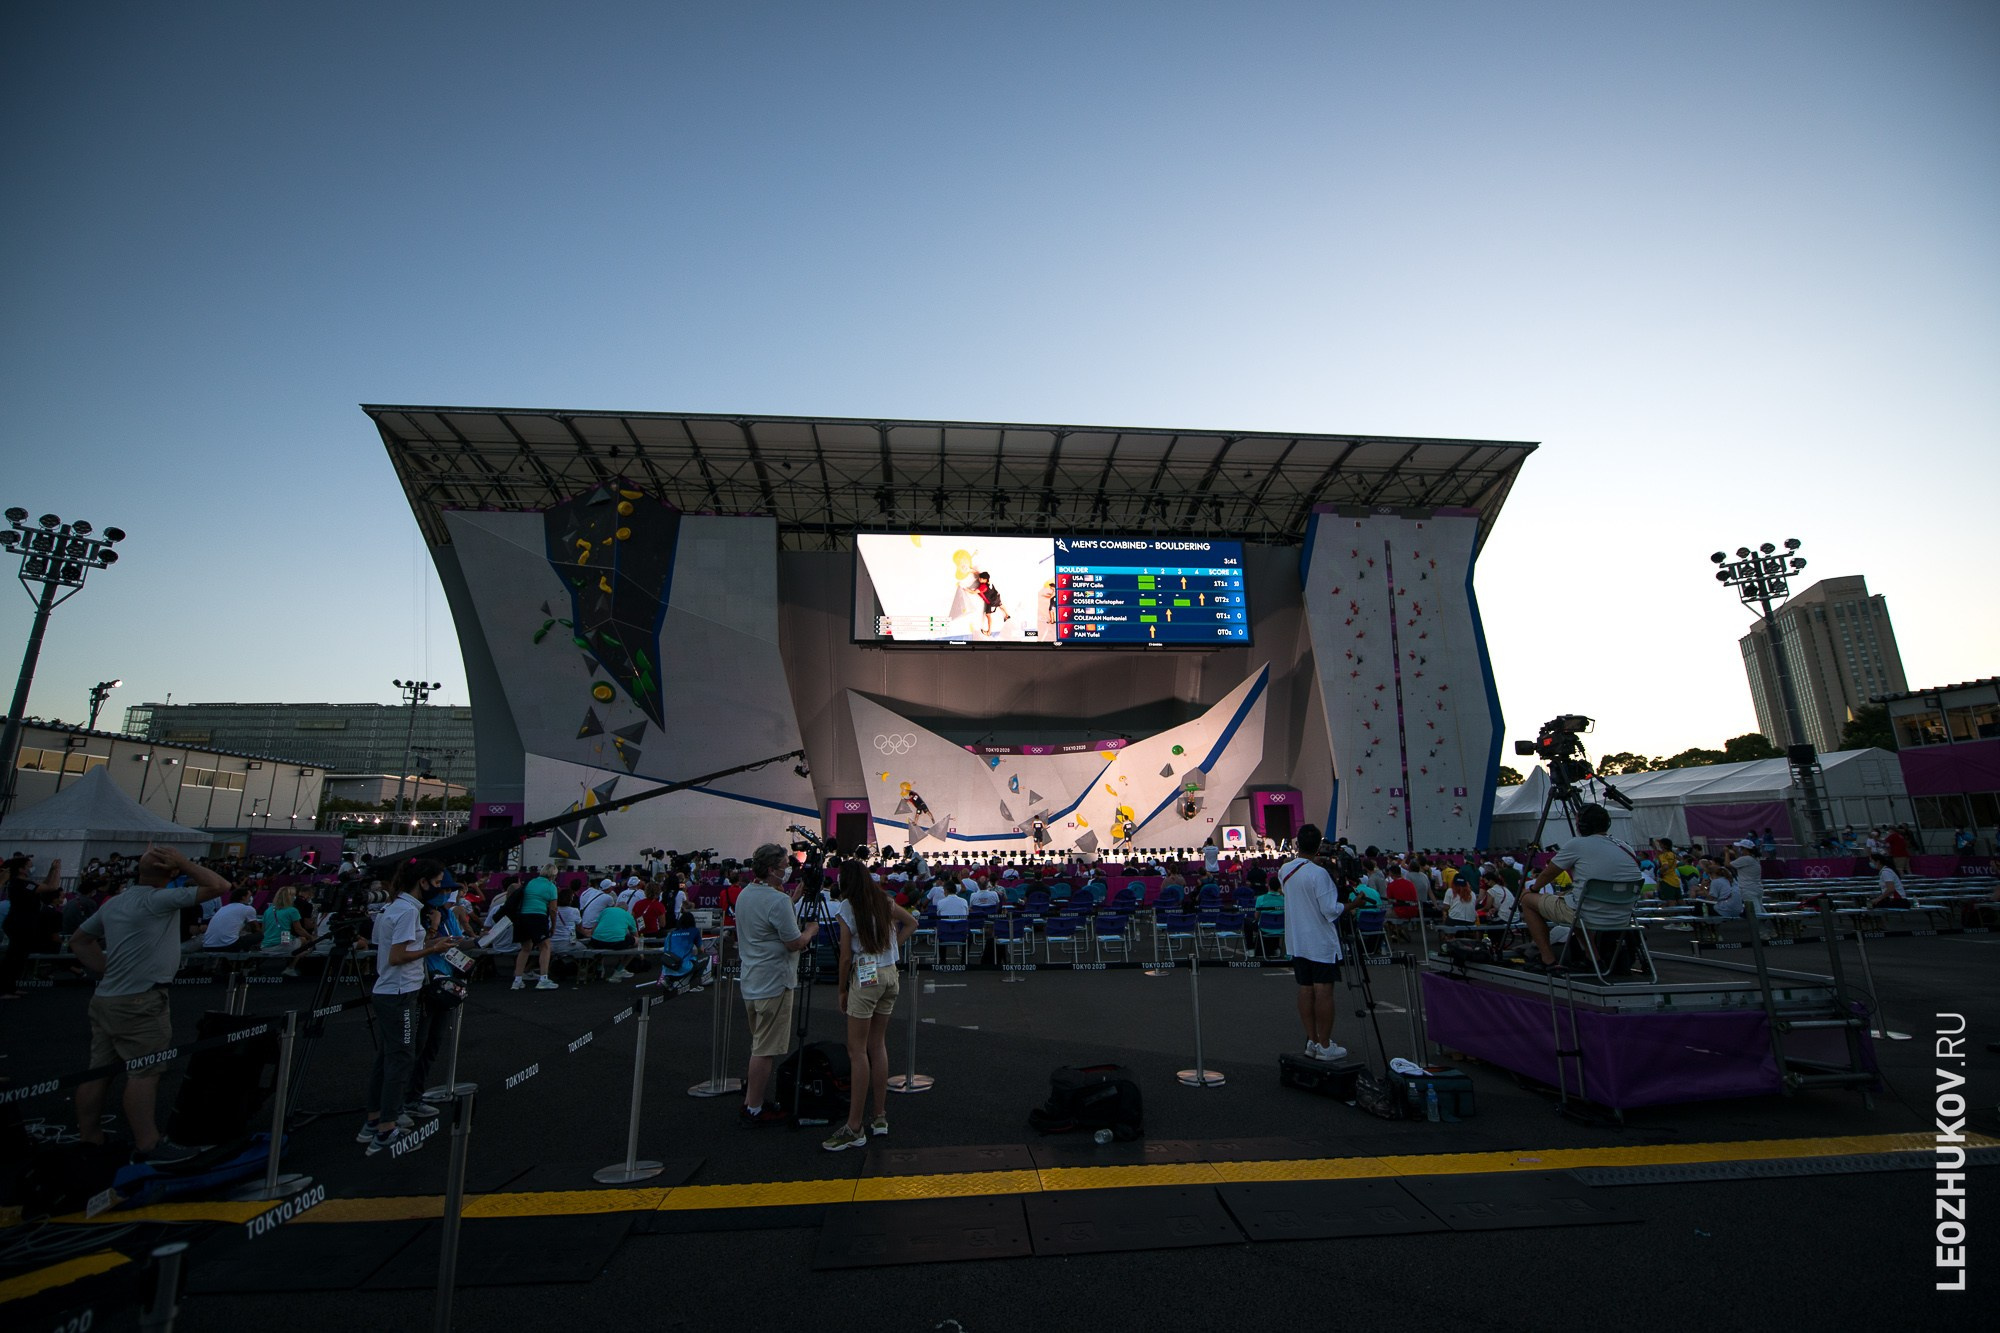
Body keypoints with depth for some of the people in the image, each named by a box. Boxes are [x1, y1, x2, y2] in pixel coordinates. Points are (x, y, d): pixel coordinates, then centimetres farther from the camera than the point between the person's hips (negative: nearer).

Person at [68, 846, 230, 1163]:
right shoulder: (159, 900, -15)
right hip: (139, 1002, -9)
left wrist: (106, 971, 16)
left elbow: (79, 940, 21)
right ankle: (147, 1145, 1)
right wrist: (185, 864, -13)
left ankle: (90, 1139, 21)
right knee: (145, 1072, -4)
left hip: (106, 998, 9)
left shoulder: (115, 903, 12)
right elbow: (220, 886, -22)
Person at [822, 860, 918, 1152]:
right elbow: (911, 923, 19)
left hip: (865, 977, -6)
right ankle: (880, 1117, 19)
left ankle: (854, 1128, 2)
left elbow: (846, 956, -9)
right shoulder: (883, 901, 7)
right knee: (877, 1045, 13)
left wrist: (842, 990, 2)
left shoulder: (846, 908, -9)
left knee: (857, 1050, -1)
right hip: (889, 974, 6)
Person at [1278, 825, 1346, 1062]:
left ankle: (1312, 1042, 17)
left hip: (1297, 942, 6)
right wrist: (1349, 904, 0)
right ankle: (1325, 1046, 4)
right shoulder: (1319, 873, -18)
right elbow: (1330, 910, -17)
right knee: (1324, 991, 0)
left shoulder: (1284, 870, 2)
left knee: (1305, 989, 10)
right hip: (1321, 942, -6)